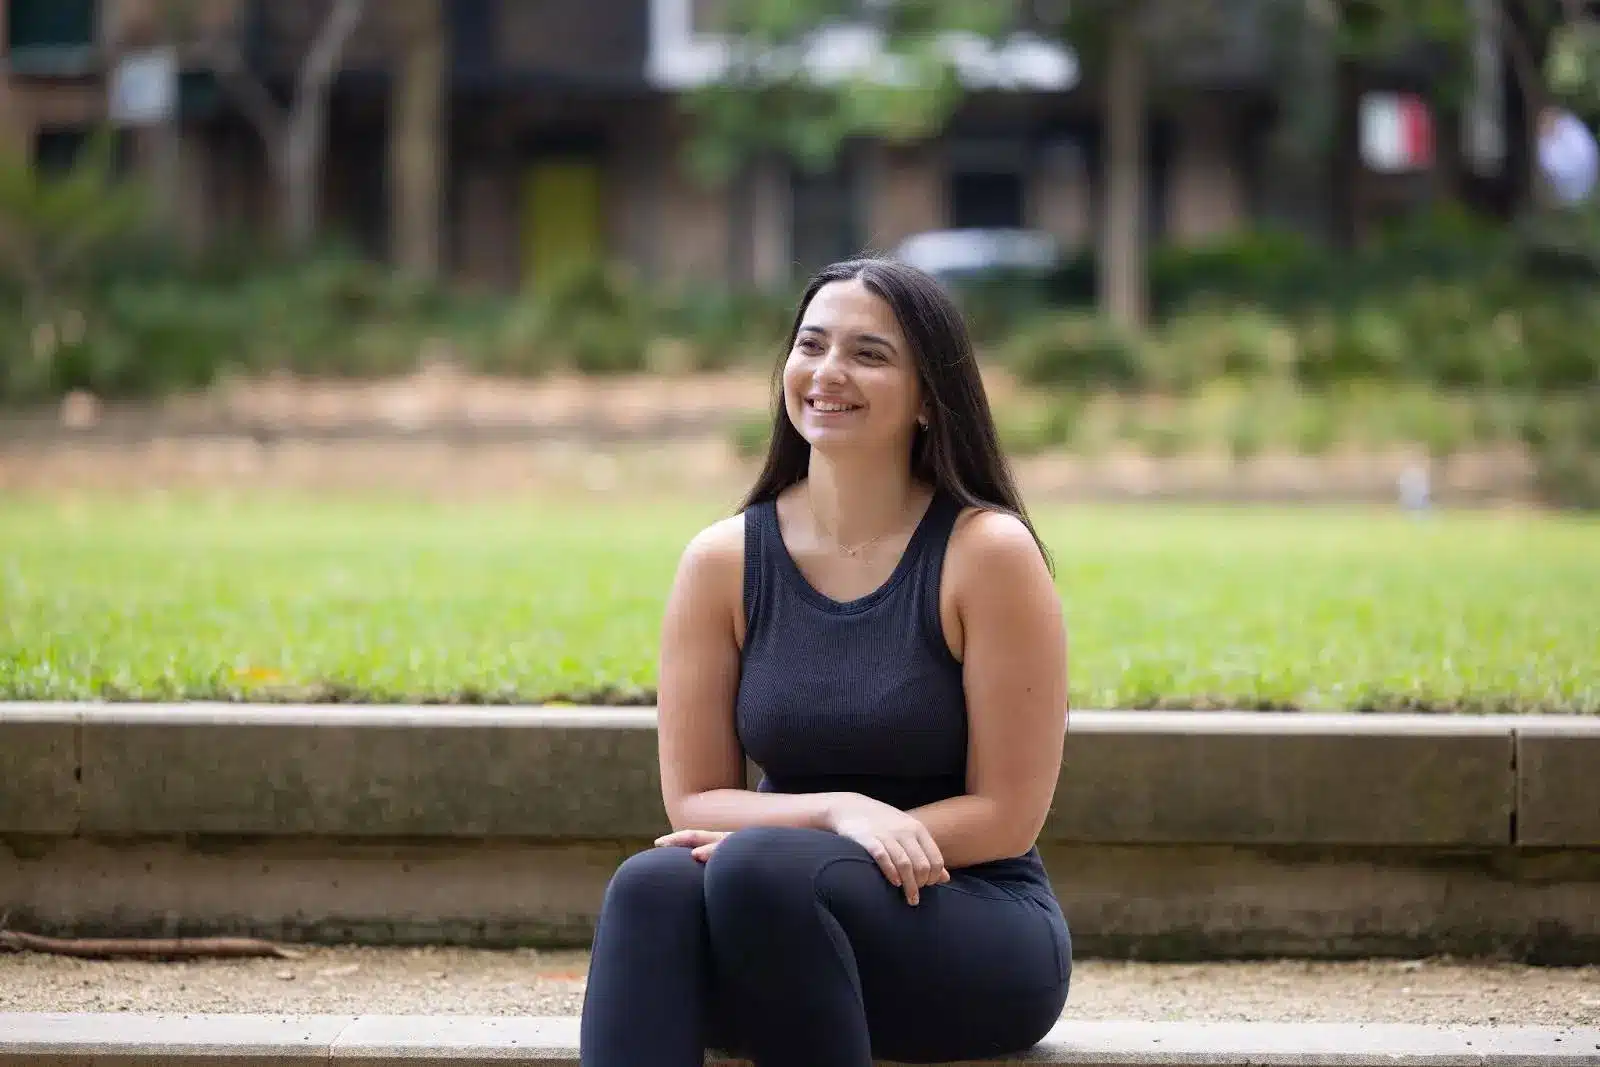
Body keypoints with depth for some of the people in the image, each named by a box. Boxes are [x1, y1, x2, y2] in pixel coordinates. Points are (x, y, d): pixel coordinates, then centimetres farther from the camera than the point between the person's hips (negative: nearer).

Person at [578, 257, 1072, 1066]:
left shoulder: (988, 552, -8)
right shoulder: (723, 561, 2)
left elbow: (1006, 816, -8)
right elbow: (694, 800, 4)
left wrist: (772, 836, -14)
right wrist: (839, 813, -17)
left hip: (972, 926, -3)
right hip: (779, 918, 3)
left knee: (761, 868, -33)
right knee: (653, 886, -31)